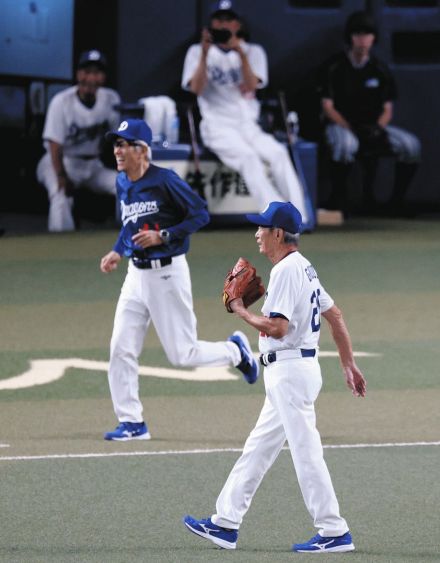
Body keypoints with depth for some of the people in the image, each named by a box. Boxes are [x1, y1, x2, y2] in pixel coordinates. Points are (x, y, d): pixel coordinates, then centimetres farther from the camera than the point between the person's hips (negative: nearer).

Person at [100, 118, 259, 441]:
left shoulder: (164, 181, -15)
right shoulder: (123, 184, 8)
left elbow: (201, 214, -14)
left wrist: (162, 236, -21)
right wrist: (118, 252, 9)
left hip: (167, 273, -7)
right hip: (137, 275, 7)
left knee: (182, 354, -2)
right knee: (121, 351, -1)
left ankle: (235, 350, 26)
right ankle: (132, 423, 7)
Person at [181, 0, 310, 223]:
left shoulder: (253, 51, 12)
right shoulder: (197, 52, 8)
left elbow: (251, 86, -7)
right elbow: (196, 88, -9)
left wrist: (241, 54, -21)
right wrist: (204, 54, -19)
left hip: (249, 126, 3)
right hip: (218, 127, -3)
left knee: (278, 153, -27)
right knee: (248, 156, -32)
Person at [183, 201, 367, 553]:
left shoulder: (286, 270, -16)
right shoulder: (304, 268, 15)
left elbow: (277, 328, -24)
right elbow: (334, 315, 18)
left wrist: (242, 312, -9)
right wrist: (349, 364, 20)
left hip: (290, 370, -11)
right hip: (294, 370, 11)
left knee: (306, 451, -7)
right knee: (259, 448, 13)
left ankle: (335, 533, -5)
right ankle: (226, 523, 17)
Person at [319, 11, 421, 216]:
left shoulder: (380, 70, 7)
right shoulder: (334, 67, -3)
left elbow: (387, 109, 9)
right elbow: (328, 107, -6)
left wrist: (378, 128, -14)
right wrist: (352, 129, -21)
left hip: (374, 127, 4)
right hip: (340, 125, -4)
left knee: (411, 145, -19)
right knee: (346, 144, -40)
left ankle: (396, 199, -3)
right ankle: (338, 197, -18)